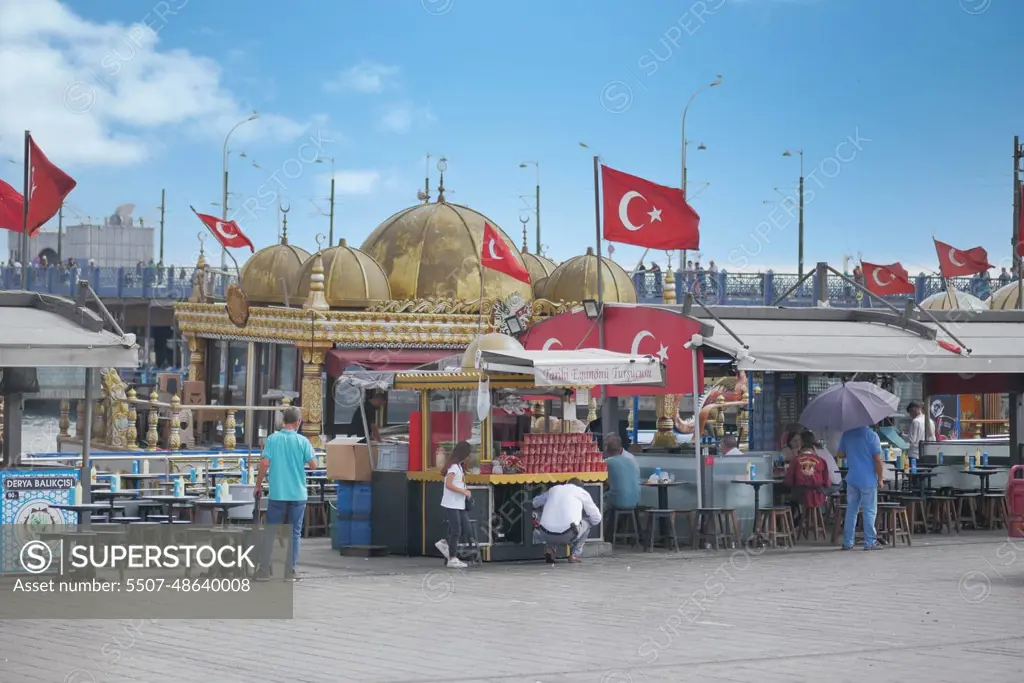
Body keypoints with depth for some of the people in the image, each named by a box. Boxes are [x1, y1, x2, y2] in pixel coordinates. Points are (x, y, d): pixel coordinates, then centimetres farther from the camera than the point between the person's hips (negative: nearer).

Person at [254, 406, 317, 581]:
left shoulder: (272, 439, -4)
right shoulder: (302, 441, -4)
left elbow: (264, 463, -9)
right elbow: (313, 464, -3)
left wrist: (258, 486, 1)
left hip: (277, 493, 0)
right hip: (298, 494, 0)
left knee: (270, 532, 7)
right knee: (294, 533, 7)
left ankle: (264, 570, 5)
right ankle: (289, 572, 7)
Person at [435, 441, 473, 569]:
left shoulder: (459, 466, 15)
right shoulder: (453, 466, -14)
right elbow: (448, 484, -22)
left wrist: (465, 491, 3)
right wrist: (464, 491, -18)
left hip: (459, 504, 9)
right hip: (452, 504, -9)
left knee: (468, 529, 6)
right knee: (456, 530, -4)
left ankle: (445, 543, 16)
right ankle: (452, 558, 4)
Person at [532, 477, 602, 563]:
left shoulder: (553, 489, 23)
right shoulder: (582, 492, 14)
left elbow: (535, 502, 40)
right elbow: (596, 519, 17)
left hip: (546, 535, 4)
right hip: (567, 536, -3)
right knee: (586, 523, 25)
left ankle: (550, 549, 14)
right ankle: (575, 554, 14)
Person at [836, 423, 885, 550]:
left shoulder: (846, 434, 2)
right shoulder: (871, 435, -13)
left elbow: (841, 454, 12)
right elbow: (877, 459, -13)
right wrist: (880, 479, -5)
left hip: (852, 479, 5)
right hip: (868, 480, -5)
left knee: (851, 510, 12)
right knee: (869, 511, 3)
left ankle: (847, 542, 13)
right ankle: (869, 543, 4)